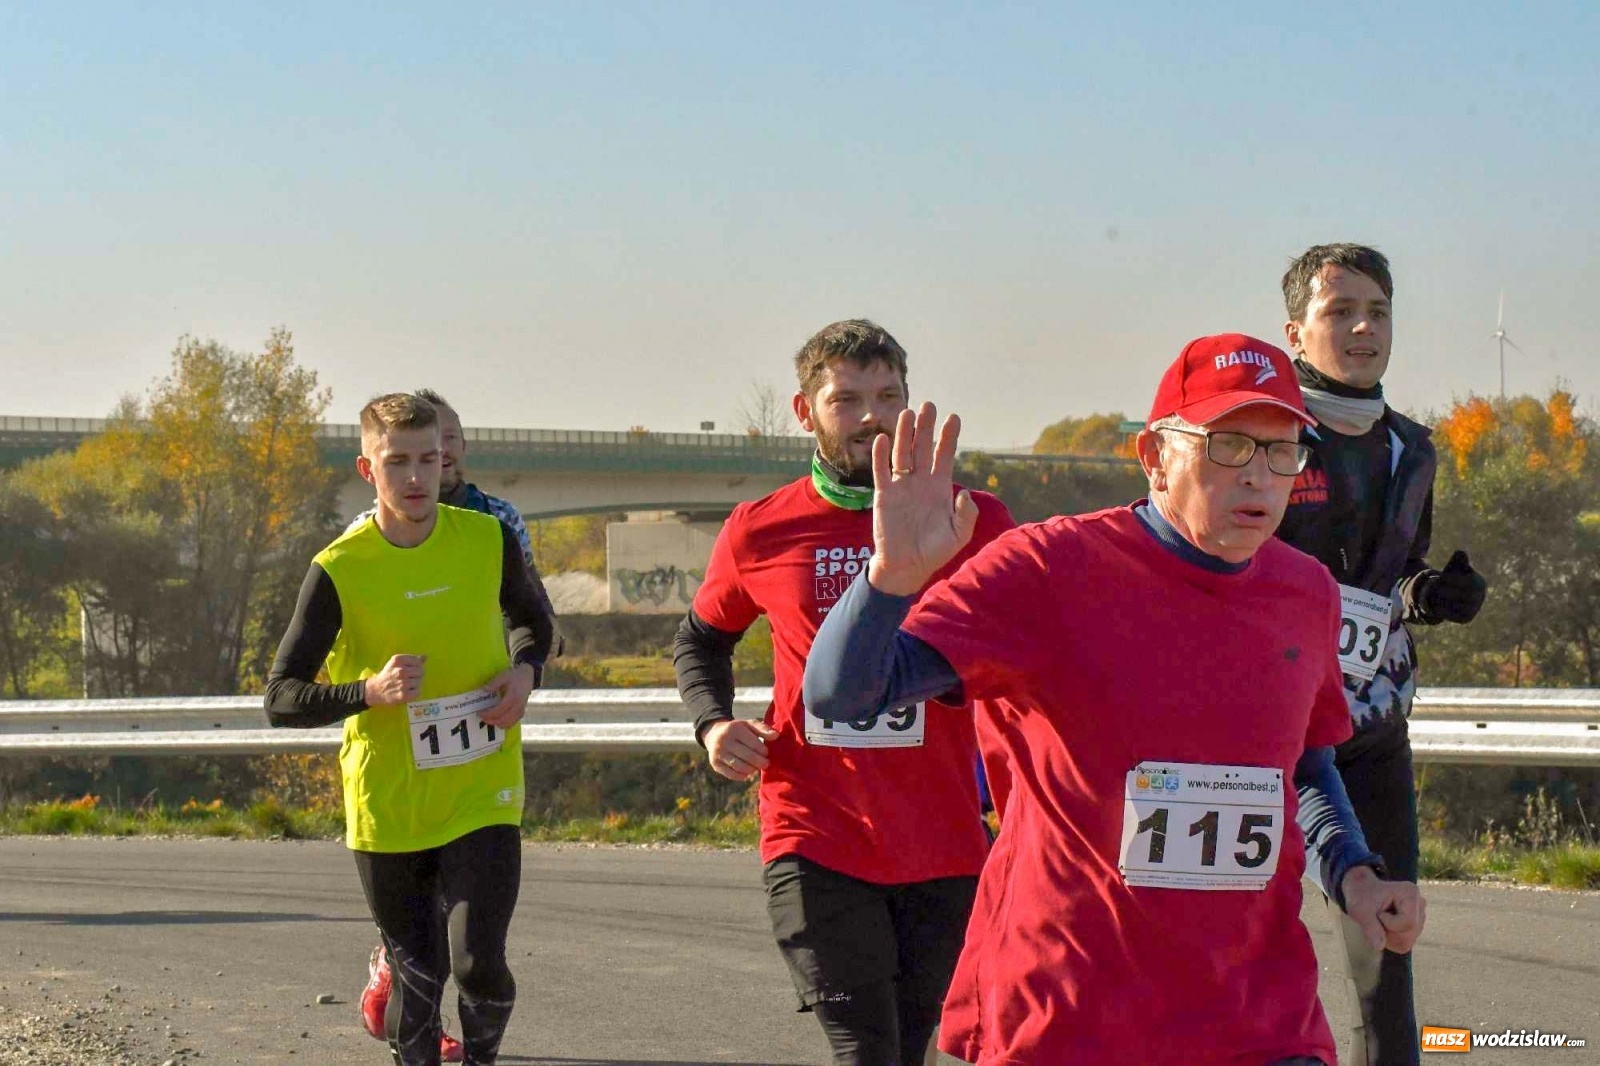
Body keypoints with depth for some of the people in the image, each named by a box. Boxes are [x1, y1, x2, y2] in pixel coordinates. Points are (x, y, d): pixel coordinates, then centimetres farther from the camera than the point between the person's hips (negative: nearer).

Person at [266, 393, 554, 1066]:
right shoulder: (339, 570, -10)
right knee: (417, 976, 8)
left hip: (481, 796, 1)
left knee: (478, 962, -12)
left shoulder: (488, 541, -3)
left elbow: (531, 619, 18)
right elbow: (281, 700, -8)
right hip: (387, 807, -1)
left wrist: (525, 670, -4)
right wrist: (369, 692, -25)